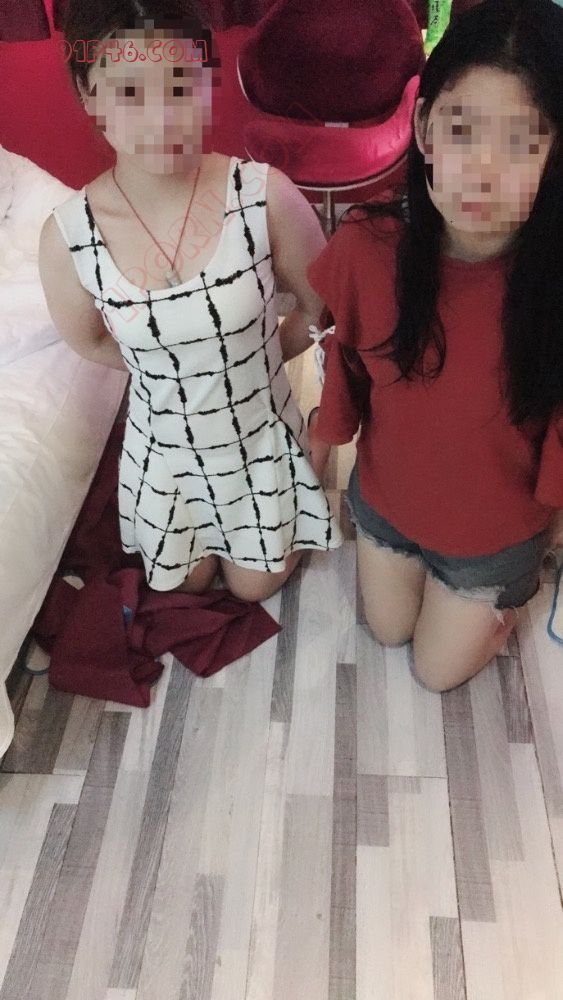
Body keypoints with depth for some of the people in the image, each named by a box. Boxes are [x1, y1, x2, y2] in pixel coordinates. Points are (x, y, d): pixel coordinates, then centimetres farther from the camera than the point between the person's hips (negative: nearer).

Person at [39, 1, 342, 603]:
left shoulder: (266, 196, -25)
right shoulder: (68, 236, -21)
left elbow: (323, 307, -9)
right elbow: (87, 341, 0)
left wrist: (248, 361, -2)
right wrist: (166, 368, 2)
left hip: (260, 434, -1)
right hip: (165, 446, 1)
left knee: (255, 586, 20)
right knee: (186, 582, 24)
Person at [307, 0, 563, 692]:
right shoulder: (367, 246, -25)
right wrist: (324, 436, 7)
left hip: (494, 531, -2)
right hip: (384, 498, 2)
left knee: (436, 670, 23)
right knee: (386, 631, 28)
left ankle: (507, 596, 49)